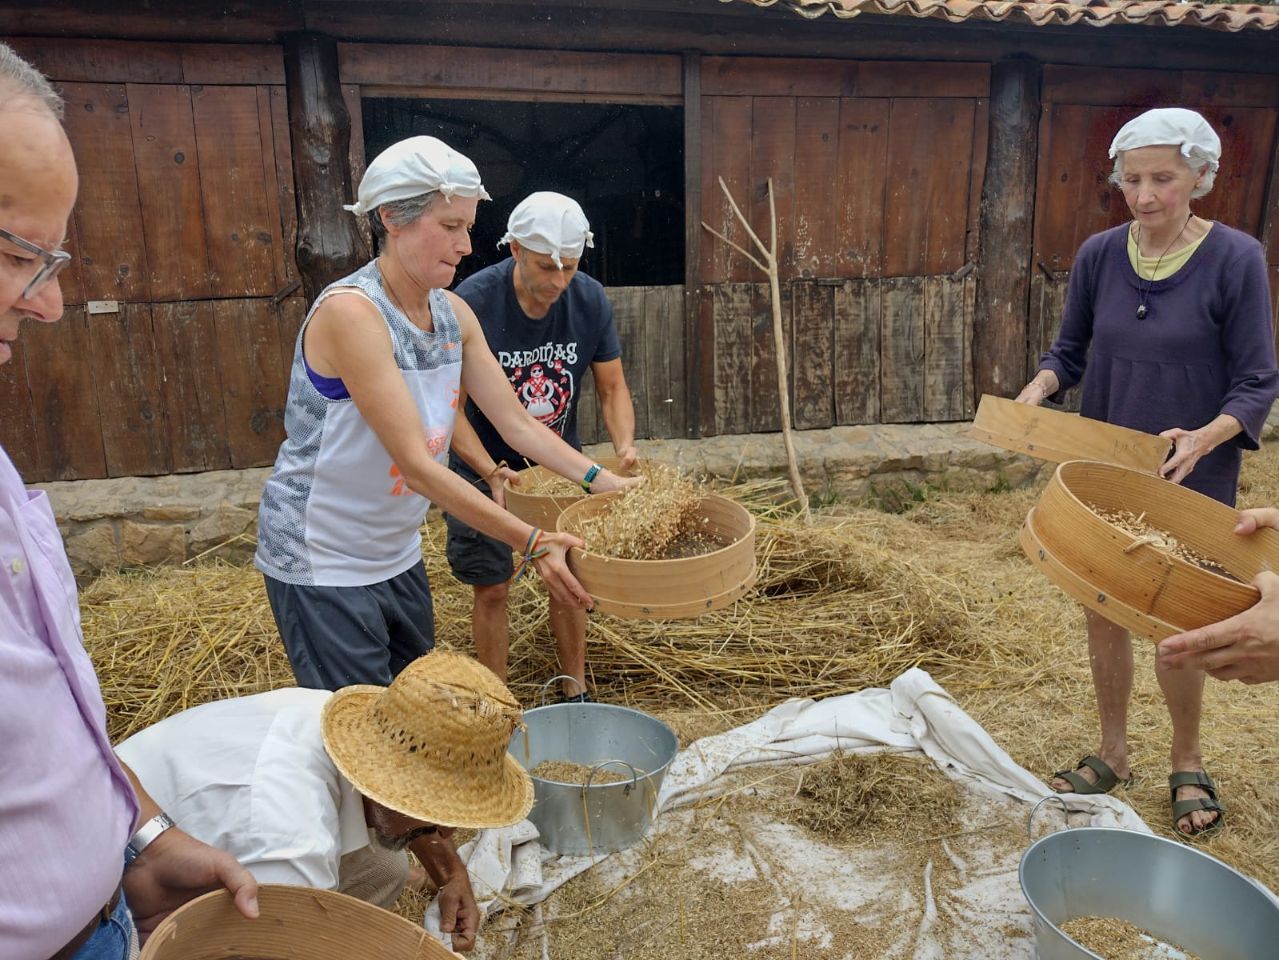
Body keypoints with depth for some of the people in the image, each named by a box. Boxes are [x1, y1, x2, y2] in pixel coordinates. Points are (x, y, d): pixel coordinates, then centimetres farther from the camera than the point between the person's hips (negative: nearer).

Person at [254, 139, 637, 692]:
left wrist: (600, 480, -10)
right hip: (321, 565, -7)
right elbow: (416, 463, -29)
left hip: (397, 556, 7)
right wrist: (530, 542, -31)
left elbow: (516, 422, 1)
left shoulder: (453, 314, -1)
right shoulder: (350, 311, -25)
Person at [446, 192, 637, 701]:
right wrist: (490, 472, -37)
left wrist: (624, 447, -24)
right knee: (491, 589, 5)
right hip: (486, 470, -3)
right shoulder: (473, 300, -24)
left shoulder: (590, 300, -13)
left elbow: (612, 388, -5)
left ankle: (576, 691, 30)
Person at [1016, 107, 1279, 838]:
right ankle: (1114, 754, 33)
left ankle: (1188, 765, 33)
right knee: (1104, 615, 12)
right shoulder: (1100, 254, -3)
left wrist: (1204, 438, -29)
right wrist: (1037, 390, -15)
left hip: (1191, 478, -3)